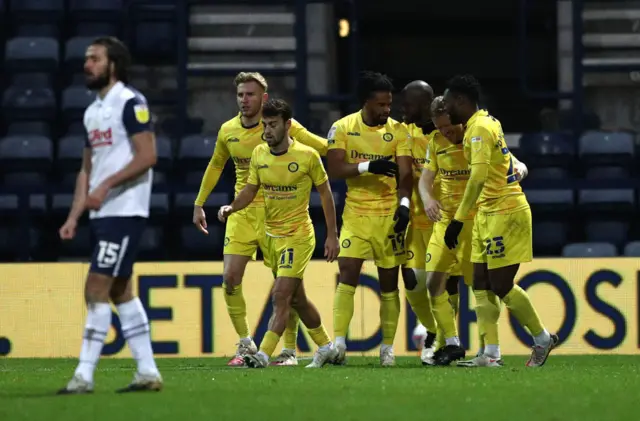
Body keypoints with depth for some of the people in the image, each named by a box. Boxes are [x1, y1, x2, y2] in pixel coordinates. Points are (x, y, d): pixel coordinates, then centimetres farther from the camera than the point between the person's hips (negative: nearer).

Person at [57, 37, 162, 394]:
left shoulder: (131, 103, -10)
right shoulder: (93, 111, 17)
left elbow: (147, 156, -17)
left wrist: (107, 185, -23)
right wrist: (74, 216, 12)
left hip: (125, 211, -9)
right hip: (104, 214, 9)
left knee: (97, 290, -11)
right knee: (121, 291, 10)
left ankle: (84, 376, -11)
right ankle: (148, 372, 13)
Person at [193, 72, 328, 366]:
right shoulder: (228, 130, 6)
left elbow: (325, 147, -6)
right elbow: (215, 166, 22)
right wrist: (199, 204, 23)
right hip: (242, 213, 4)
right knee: (230, 278, -5)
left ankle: (289, 350, 8)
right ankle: (246, 345, 8)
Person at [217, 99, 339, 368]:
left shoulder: (307, 156, -12)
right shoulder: (259, 154, 1)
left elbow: (325, 193, -3)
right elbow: (250, 191, 9)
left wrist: (332, 235, -3)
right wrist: (231, 208, -13)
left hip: (298, 235, -6)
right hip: (271, 234, 6)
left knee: (281, 295, -15)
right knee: (297, 299, 15)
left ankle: (263, 355, -19)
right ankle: (325, 346, 32)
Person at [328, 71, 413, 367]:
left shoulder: (398, 131, 0)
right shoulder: (342, 128, -1)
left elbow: (405, 172, -7)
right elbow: (333, 168, -10)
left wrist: (404, 203, -23)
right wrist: (368, 166, -22)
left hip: (389, 215, 0)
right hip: (355, 213, 0)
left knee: (389, 282, 4)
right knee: (347, 274, -12)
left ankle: (388, 347, 13)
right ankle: (338, 342, -12)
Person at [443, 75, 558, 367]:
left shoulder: (479, 128, -17)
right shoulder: (485, 123, 12)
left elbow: (478, 177, -26)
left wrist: (458, 219, -27)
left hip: (505, 213, -10)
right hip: (489, 214, 10)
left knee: (501, 285, -4)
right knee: (482, 284, 5)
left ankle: (542, 338, 11)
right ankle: (489, 353, 3)